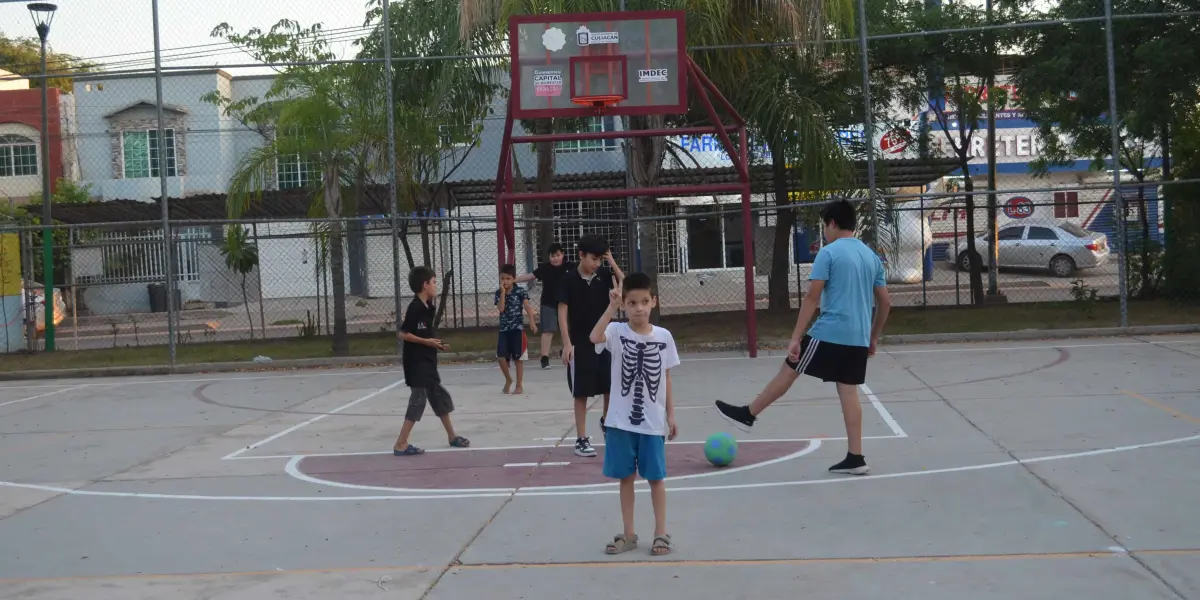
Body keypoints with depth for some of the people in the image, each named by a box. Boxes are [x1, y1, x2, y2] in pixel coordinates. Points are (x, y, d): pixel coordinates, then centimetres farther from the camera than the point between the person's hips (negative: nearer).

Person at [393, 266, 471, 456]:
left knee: (440, 398, 17)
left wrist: (437, 344, 7)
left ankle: (452, 436, 30)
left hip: (427, 362, 10)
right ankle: (401, 444, -7)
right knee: (418, 400, -9)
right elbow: (403, 334, -21)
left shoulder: (427, 307, 11)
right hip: (416, 363, -10)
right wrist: (427, 341, -20)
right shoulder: (415, 307, -17)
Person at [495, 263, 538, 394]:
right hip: (504, 329, 3)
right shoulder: (498, 293, 5)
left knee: (517, 358, 2)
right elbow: (501, 309, -9)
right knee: (501, 357, -6)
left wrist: (532, 322, -23)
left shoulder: (520, 291, -4)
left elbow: (527, 306, -11)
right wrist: (503, 292, -12)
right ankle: (508, 379, 19)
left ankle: (519, 386, 12)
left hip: (517, 328, -3)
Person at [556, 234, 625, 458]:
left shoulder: (605, 274, -1)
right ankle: (581, 440, 9)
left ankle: (606, 420, 35)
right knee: (581, 393, 2)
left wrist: (613, 264, -16)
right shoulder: (569, 278, -9)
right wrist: (567, 343, -13)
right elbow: (562, 311, -8)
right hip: (580, 343, -3)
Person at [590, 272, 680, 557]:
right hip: (621, 421, 0)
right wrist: (612, 307, -31)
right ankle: (628, 534, 20)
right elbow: (595, 337, -30)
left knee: (656, 477, 6)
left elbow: (666, 378, 5)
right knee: (626, 477, 9)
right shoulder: (617, 332, -7)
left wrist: (671, 415, 5)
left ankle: (661, 533, 16)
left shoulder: (663, 336, -1)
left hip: (653, 422, 0)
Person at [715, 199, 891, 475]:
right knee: (848, 391, 7)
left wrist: (795, 338, -11)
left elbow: (812, 298, -12)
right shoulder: (872, 256, 14)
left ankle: (748, 413, 22)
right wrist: (874, 337, 26)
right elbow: (885, 302, 16)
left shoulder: (828, 253, -6)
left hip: (829, 332, -6)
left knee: (788, 371, 8)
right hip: (858, 338, 6)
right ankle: (855, 458, 4)